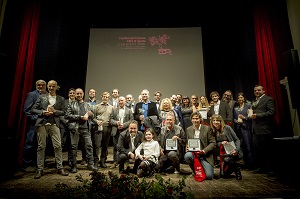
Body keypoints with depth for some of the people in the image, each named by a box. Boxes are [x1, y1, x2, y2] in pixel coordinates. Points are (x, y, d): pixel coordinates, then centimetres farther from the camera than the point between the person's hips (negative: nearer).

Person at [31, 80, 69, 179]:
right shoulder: (42, 97, 10)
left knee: (58, 146, -4)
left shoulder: (61, 99, 11)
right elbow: (33, 109, 8)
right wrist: (43, 112, -9)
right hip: (42, 123, 0)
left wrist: (54, 111, -10)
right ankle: (40, 169, 15)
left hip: (54, 124, 0)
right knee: (41, 146, 3)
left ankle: (60, 168, 7)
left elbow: (63, 112, 8)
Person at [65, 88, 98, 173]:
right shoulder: (71, 104, 7)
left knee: (89, 146, 0)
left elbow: (92, 116, 20)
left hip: (86, 128, 3)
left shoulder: (87, 104, 17)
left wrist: (90, 114, -4)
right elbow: (67, 115, -6)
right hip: (75, 128, -2)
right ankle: (73, 166, 16)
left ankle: (90, 164, 10)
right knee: (74, 147, 3)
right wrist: (80, 117, -11)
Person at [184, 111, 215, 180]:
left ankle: (202, 169, 22)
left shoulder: (207, 128, -3)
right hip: (193, 153, 2)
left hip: (205, 155, -2)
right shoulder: (188, 129, 7)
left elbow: (213, 143, -4)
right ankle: (195, 171, 1)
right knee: (187, 156, -32)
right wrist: (187, 148, -8)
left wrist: (204, 151, -18)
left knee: (209, 176, -16)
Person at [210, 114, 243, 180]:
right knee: (223, 175, 1)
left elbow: (237, 140, -8)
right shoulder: (213, 131, -2)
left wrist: (236, 150, -23)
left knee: (226, 159, -36)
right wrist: (221, 143, -18)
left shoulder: (227, 128, -11)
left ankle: (237, 170, -3)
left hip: (233, 152, -4)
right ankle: (234, 166, 29)